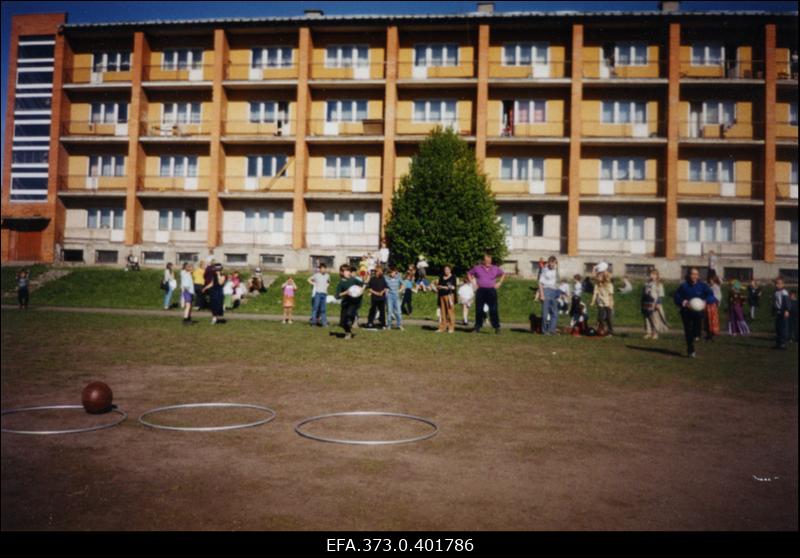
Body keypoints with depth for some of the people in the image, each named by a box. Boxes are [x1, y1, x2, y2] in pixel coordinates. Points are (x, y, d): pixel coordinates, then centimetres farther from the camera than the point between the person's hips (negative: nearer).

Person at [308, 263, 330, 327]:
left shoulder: (327, 275, 10)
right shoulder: (316, 275, -1)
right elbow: (309, 279, 8)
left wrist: (327, 285, 11)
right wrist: (314, 284, -1)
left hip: (324, 293, 4)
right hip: (317, 293, -4)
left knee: (323, 309, 5)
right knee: (315, 307, -4)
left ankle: (324, 322, 7)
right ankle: (313, 321, 2)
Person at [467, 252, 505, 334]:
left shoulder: (495, 268, 7)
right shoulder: (477, 268, 5)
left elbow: (503, 274, 22)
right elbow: (469, 273, 19)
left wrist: (499, 283, 10)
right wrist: (473, 283, 10)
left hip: (491, 291, 0)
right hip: (480, 291, 1)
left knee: (493, 310, -7)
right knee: (479, 310, 3)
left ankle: (497, 327, -4)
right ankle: (477, 327, 11)